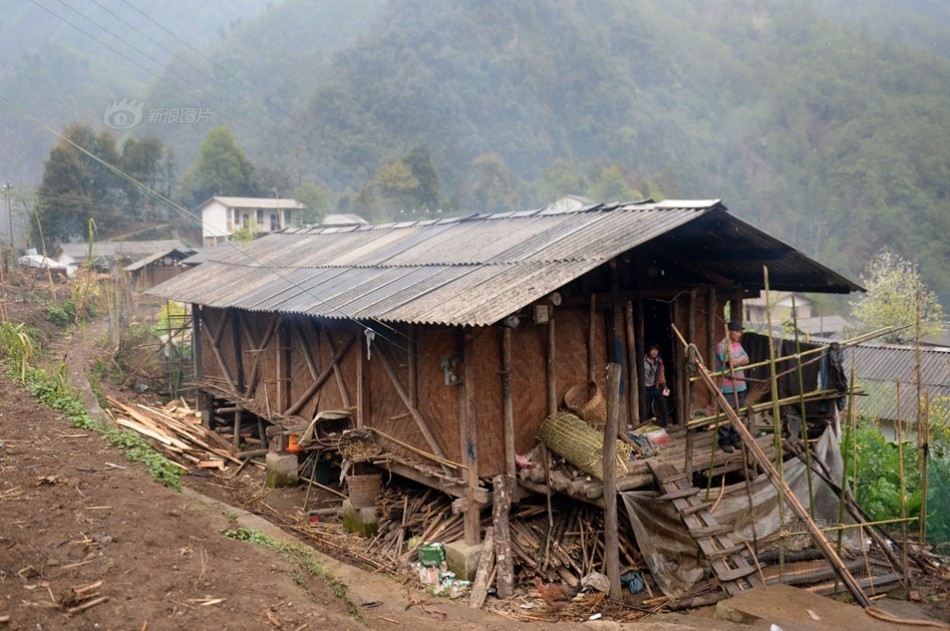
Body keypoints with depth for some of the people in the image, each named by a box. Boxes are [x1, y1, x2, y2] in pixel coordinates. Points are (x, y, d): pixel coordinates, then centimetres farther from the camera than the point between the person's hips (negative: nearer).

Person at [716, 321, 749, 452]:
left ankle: (735, 439, 21)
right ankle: (724, 442, 6)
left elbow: (746, 360, 7)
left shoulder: (738, 345, 14)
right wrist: (741, 359, -2)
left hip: (740, 385, 8)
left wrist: (736, 361, -12)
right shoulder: (722, 346, -12)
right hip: (727, 387, -8)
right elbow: (731, 362, -20)